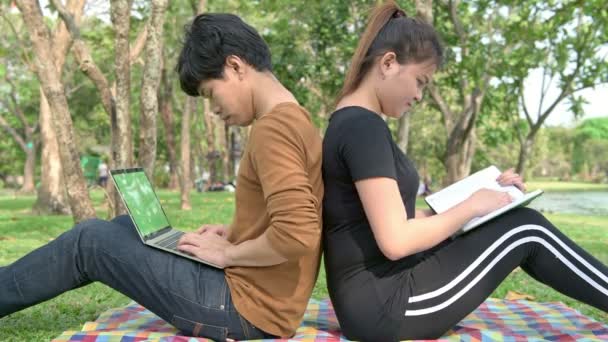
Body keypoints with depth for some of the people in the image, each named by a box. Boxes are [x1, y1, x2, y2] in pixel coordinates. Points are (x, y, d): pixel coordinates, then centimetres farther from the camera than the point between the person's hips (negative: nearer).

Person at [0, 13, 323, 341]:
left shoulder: (273, 128, -21)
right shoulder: (291, 119, 10)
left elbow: (297, 234, -33)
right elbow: (294, 219, 20)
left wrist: (229, 253, -15)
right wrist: (234, 232, 7)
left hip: (247, 306, -9)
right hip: (251, 287, 9)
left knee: (89, 240, 2)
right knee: (127, 227, 20)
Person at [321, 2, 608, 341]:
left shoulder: (350, 123, 12)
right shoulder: (364, 126, -19)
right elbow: (395, 241, -24)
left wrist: (463, 203, 6)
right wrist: (470, 207, -10)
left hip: (372, 299, 9)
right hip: (383, 306, -9)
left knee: (511, 231, 14)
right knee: (526, 228, -2)